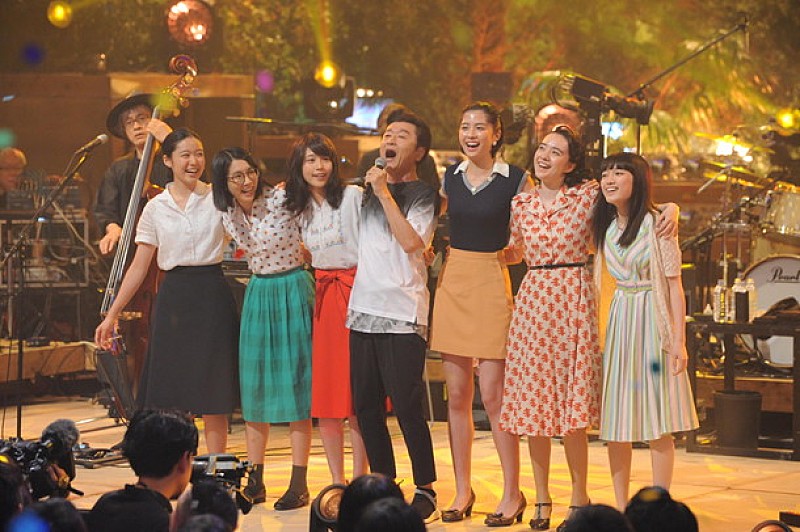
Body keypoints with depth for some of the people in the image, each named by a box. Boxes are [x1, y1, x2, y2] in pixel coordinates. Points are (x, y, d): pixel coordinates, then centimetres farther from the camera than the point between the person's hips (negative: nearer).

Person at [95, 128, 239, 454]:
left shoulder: (218, 199, 3)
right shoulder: (156, 208, 6)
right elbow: (140, 265, 9)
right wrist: (112, 314, 7)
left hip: (212, 296, -1)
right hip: (173, 299, 2)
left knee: (212, 393, -1)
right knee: (171, 392, 1)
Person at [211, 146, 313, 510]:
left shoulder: (283, 199, -15)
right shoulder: (226, 215, 1)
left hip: (292, 293, -5)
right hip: (257, 295, 5)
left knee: (294, 383, -5)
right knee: (254, 385, 6)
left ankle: (299, 483, -2)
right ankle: (255, 480, 13)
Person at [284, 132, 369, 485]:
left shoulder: (353, 196, -3)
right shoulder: (298, 208, 14)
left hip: (354, 291, -5)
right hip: (319, 295, 5)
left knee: (357, 395, -5)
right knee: (323, 394, 3)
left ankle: (359, 479, 1)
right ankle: (336, 481, 10)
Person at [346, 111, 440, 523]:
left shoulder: (422, 196, -1)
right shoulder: (369, 191, 17)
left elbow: (411, 241, -19)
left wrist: (384, 193, -17)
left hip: (402, 313, -6)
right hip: (363, 309, 7)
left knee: (407, 406, -8)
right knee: (366, 406, 7)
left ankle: (425, 490, 1)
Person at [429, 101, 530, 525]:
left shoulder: (515, 179, -4)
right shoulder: (450, 177, 9)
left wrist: (509, 252, -13)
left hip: (490, 282, -5)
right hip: (451, 281, 5)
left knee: (492, 394, -7)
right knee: (457, 395, 6)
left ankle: (512, 493, 2)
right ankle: (462, 491, 13)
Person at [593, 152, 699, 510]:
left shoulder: (658, 223, -9)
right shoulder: (604, 226, 8)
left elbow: (674, 285, -8)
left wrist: (679, 340, -12)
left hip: (653, 321, -5)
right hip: (618, 322, 5)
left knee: (657, 425, -3)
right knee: (615, 424, 5)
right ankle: (621, 508, 12)